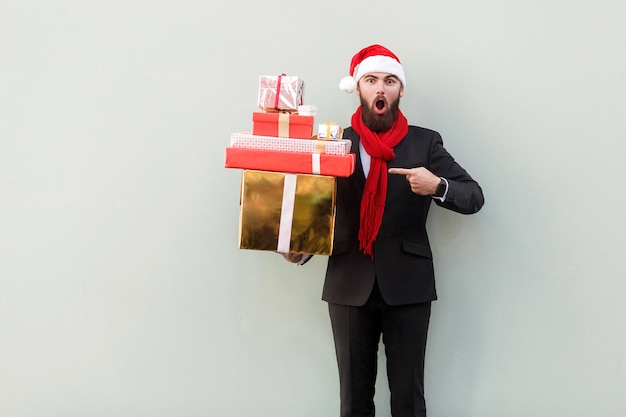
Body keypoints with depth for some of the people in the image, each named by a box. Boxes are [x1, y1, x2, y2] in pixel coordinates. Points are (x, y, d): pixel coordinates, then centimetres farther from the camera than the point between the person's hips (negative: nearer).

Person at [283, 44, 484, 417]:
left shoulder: (425, 143, 3)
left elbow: (474, 198, 0)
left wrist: (437, 186, -20)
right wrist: (298, 251, -11)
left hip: (407, 286, -1)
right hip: (350, 286, 1)